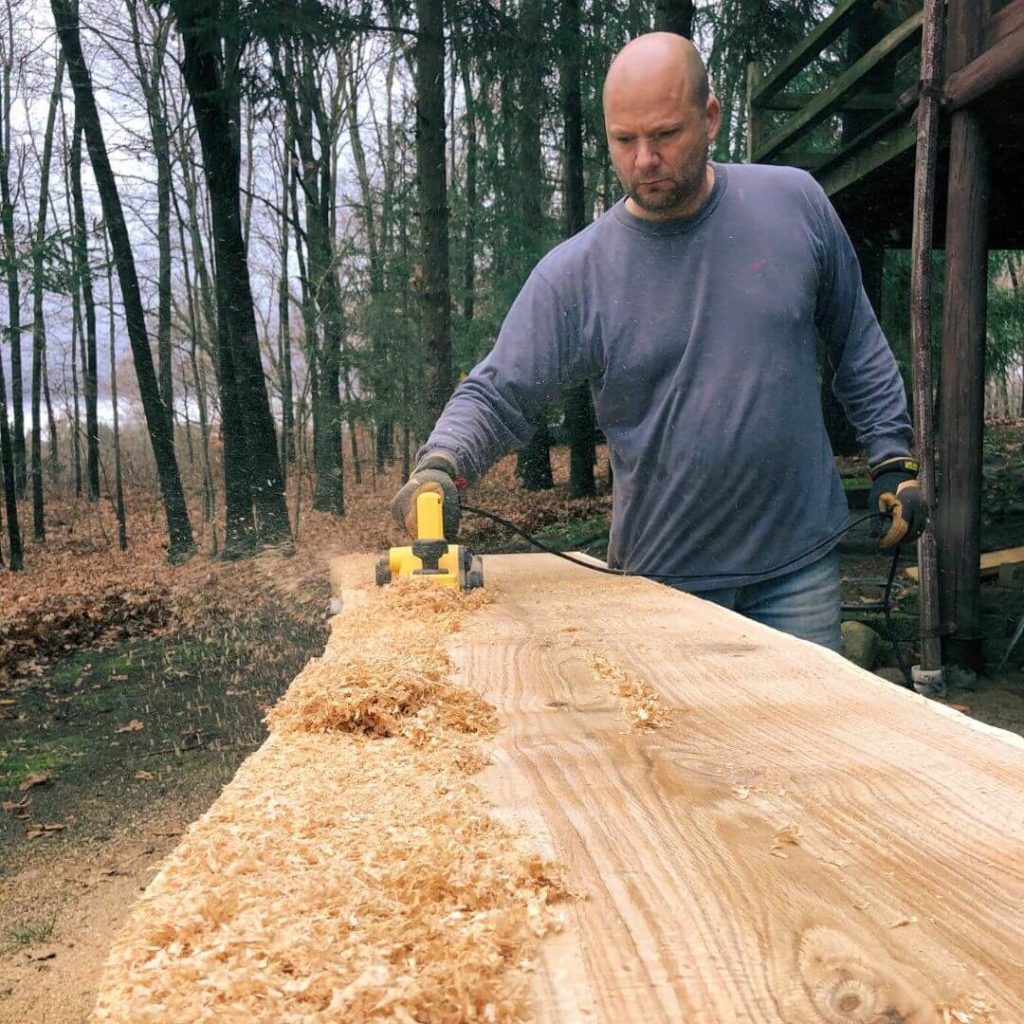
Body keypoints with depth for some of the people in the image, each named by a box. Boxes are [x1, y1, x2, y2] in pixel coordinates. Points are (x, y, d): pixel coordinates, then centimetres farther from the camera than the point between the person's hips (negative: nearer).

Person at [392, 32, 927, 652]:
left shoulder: (796, 204, -2)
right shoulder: (574, 275, -9)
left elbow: (858, 345, 9)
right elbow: (496, 397, -8)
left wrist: (893, 458, 6)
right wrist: (440, 466, -27)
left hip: (799, 561, 2)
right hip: (667, 577, -1)